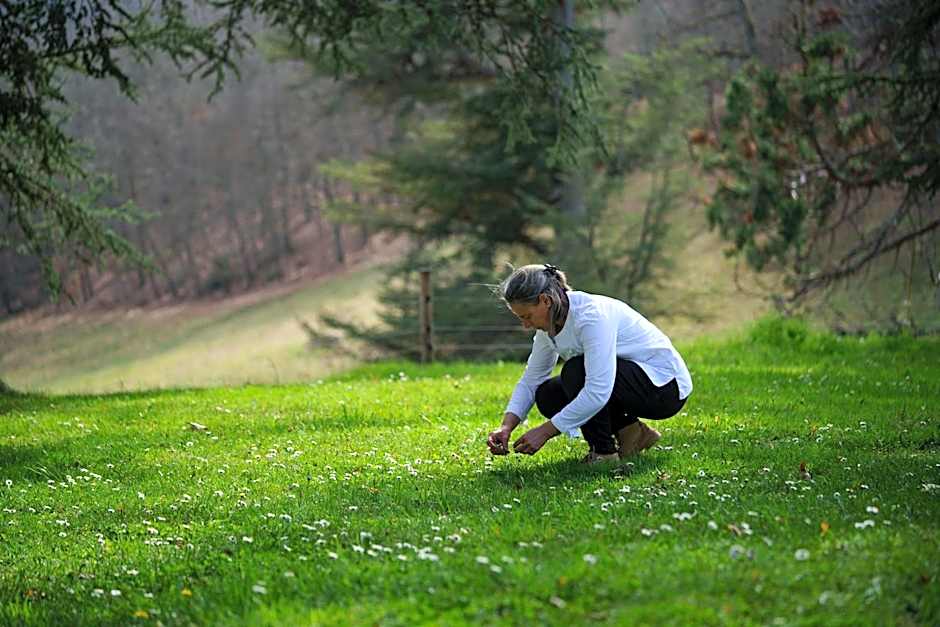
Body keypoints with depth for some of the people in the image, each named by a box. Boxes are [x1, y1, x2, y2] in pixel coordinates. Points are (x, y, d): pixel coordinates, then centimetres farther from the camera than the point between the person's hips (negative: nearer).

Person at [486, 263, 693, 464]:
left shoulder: (591, 316, -30)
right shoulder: (550, 325, -3)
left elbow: (597, 392, -36)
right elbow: (530, 381, 5)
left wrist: (545, 431, -33)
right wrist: (506, 427, -11)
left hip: (666, 387, -9)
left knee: (576, 371, -29)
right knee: (547, 396, -6)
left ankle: (604, 451, -12)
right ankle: (631, 432, 6)